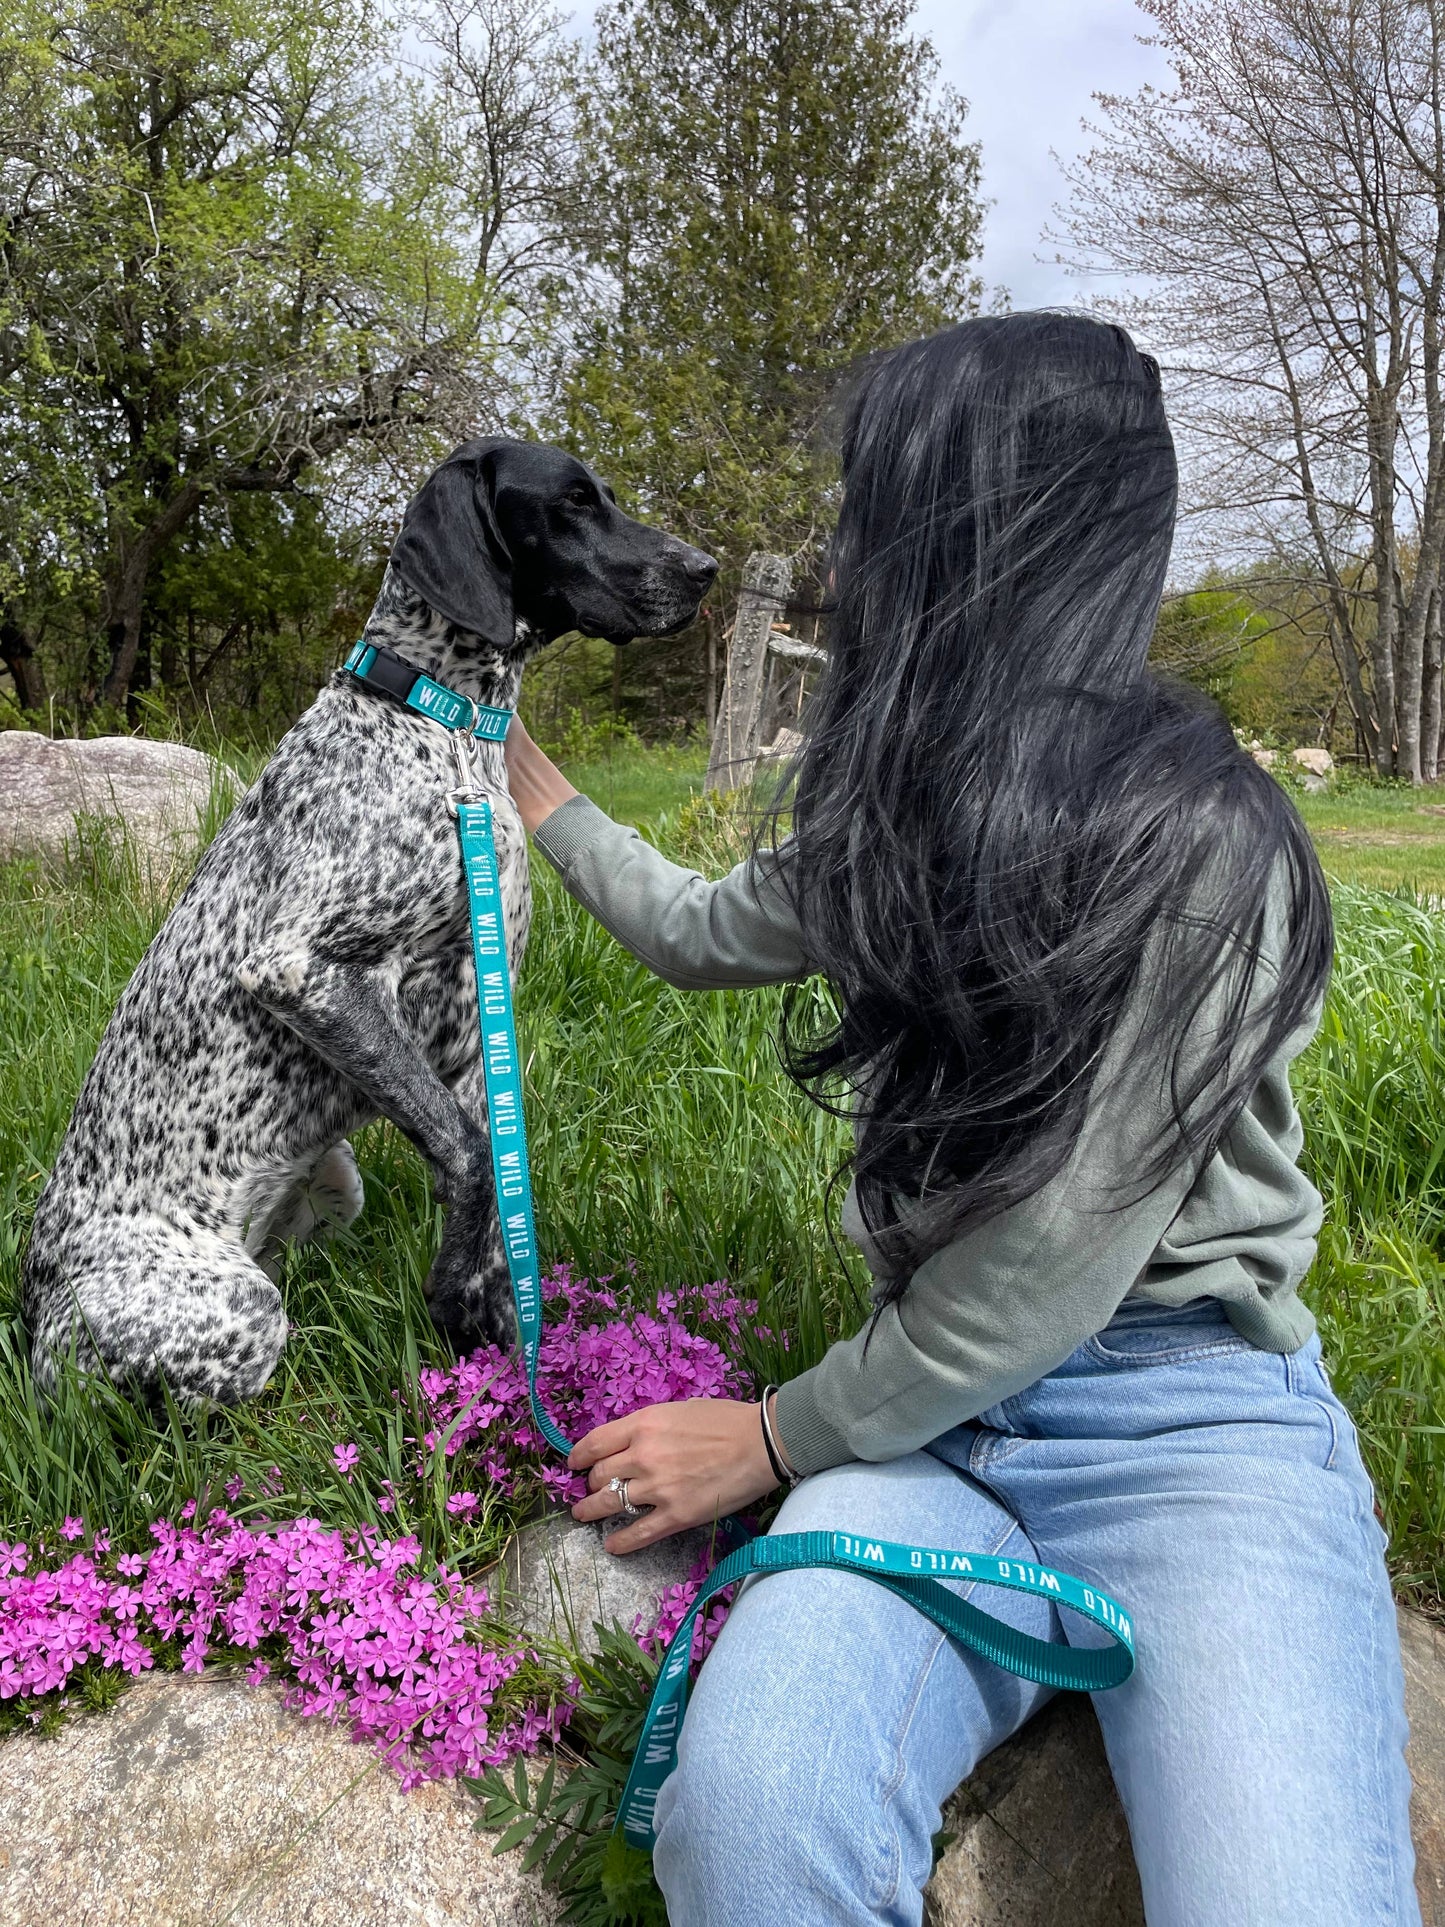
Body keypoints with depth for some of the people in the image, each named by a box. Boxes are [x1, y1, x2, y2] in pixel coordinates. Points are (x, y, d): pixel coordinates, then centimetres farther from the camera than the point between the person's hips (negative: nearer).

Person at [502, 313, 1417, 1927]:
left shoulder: (1195, 844, -14)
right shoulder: (901, 820, 10)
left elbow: (1055, 1269, -17)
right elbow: (700, 936, 30)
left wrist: (772, 1440, -6)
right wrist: (538, 792, 40)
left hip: (1183, 1420, -4)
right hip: (939, 1404, 4)